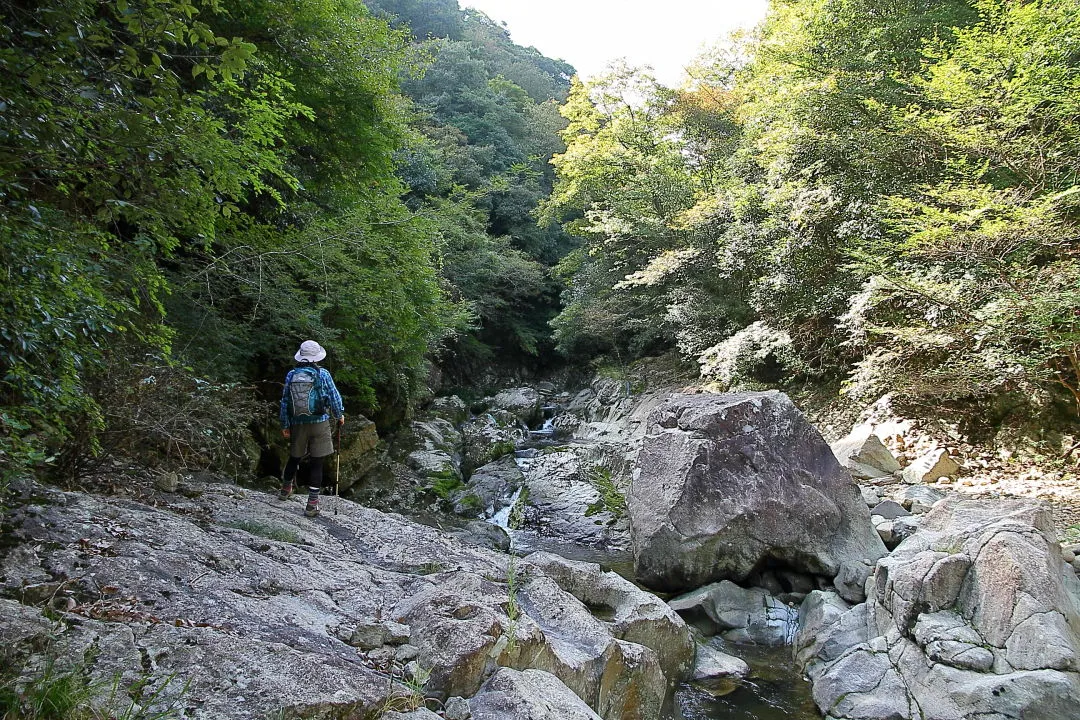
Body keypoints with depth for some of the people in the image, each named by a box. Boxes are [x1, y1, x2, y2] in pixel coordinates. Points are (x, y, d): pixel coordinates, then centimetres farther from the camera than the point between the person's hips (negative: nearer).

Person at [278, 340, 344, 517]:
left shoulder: (291, 375, 1)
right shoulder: (323, 374, -8)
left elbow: (285, 401, 5)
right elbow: (334, 397, -3)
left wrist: (285, 424, 13)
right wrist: (339, 415, 13)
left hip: (297, 424, 3)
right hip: (319, 423, -3)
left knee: (294, 457, 22)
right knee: (316, 462, 0)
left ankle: (285, 489, 44)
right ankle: (312, 504, 0)